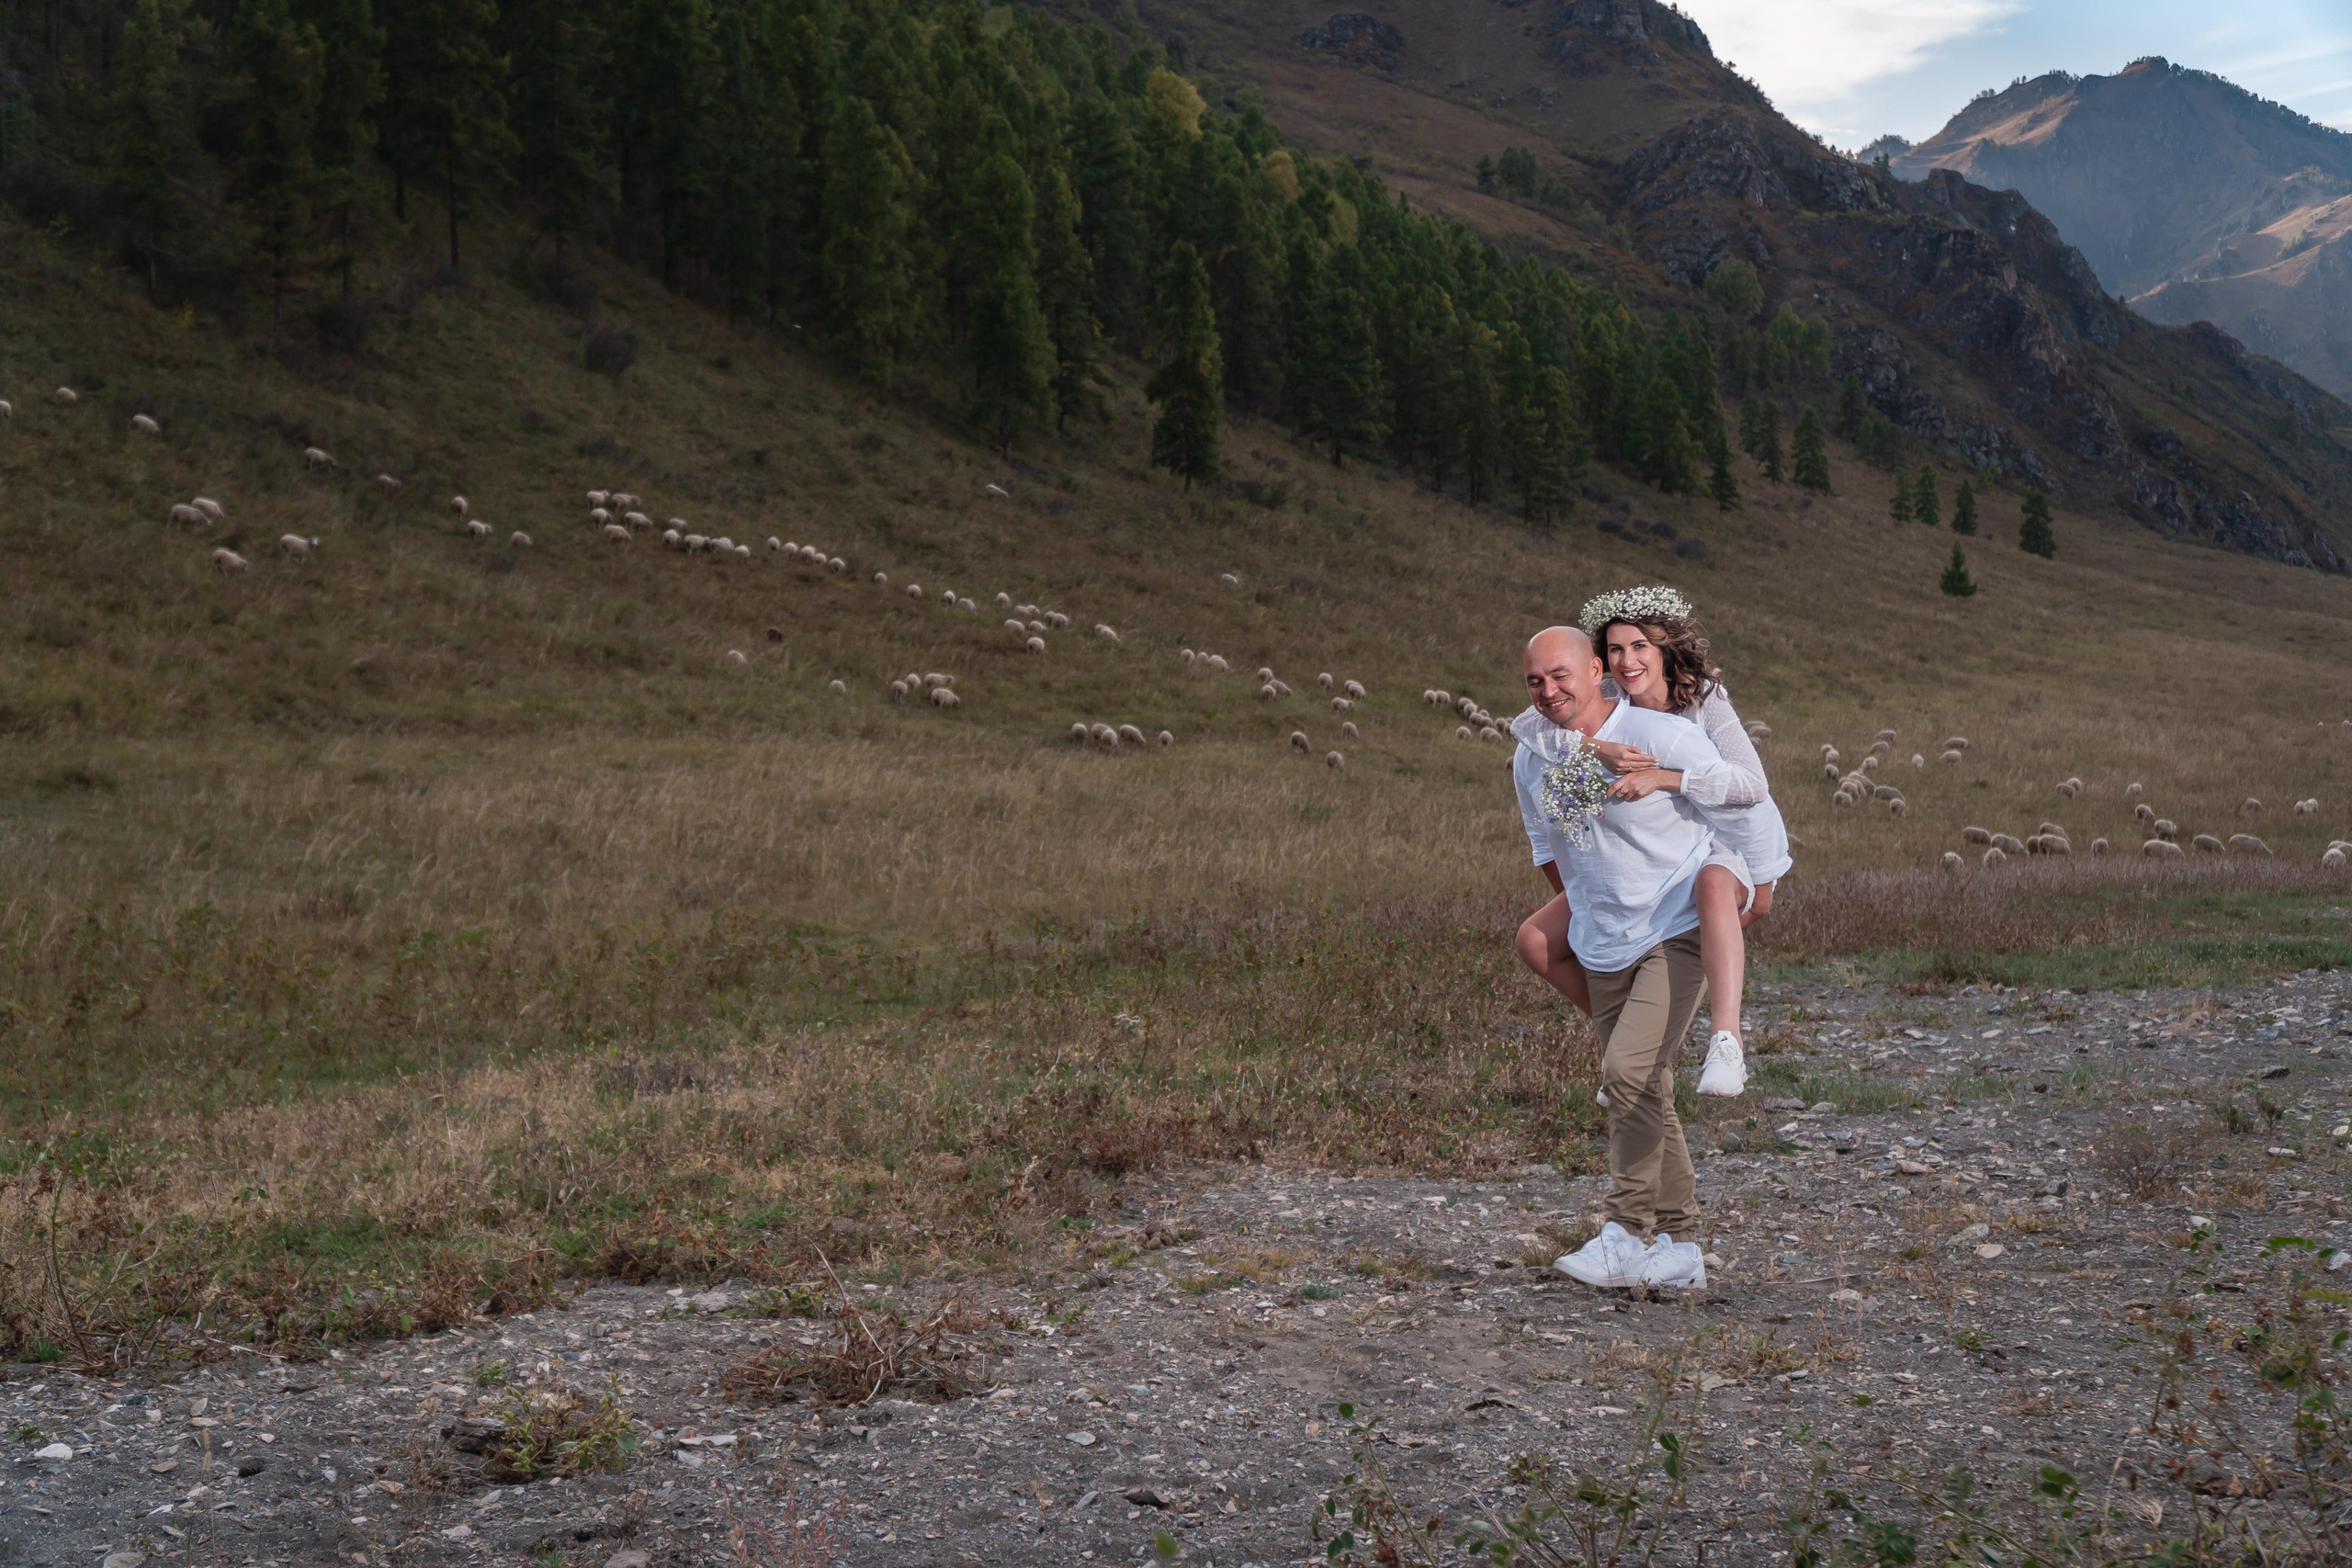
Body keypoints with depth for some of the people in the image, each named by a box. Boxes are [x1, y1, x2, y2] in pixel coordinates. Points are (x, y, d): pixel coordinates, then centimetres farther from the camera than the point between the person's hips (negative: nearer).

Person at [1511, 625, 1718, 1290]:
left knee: (1628, 1070, -20)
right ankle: (1676, 1243, 18)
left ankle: (1627, 1236, -12)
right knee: (1647, 1093, 9)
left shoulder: (1664, 736, -15)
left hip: (1677, 931, -6)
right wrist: (1578, 954, 19)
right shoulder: (1531, 762, 2)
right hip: (1603, 946, 6)